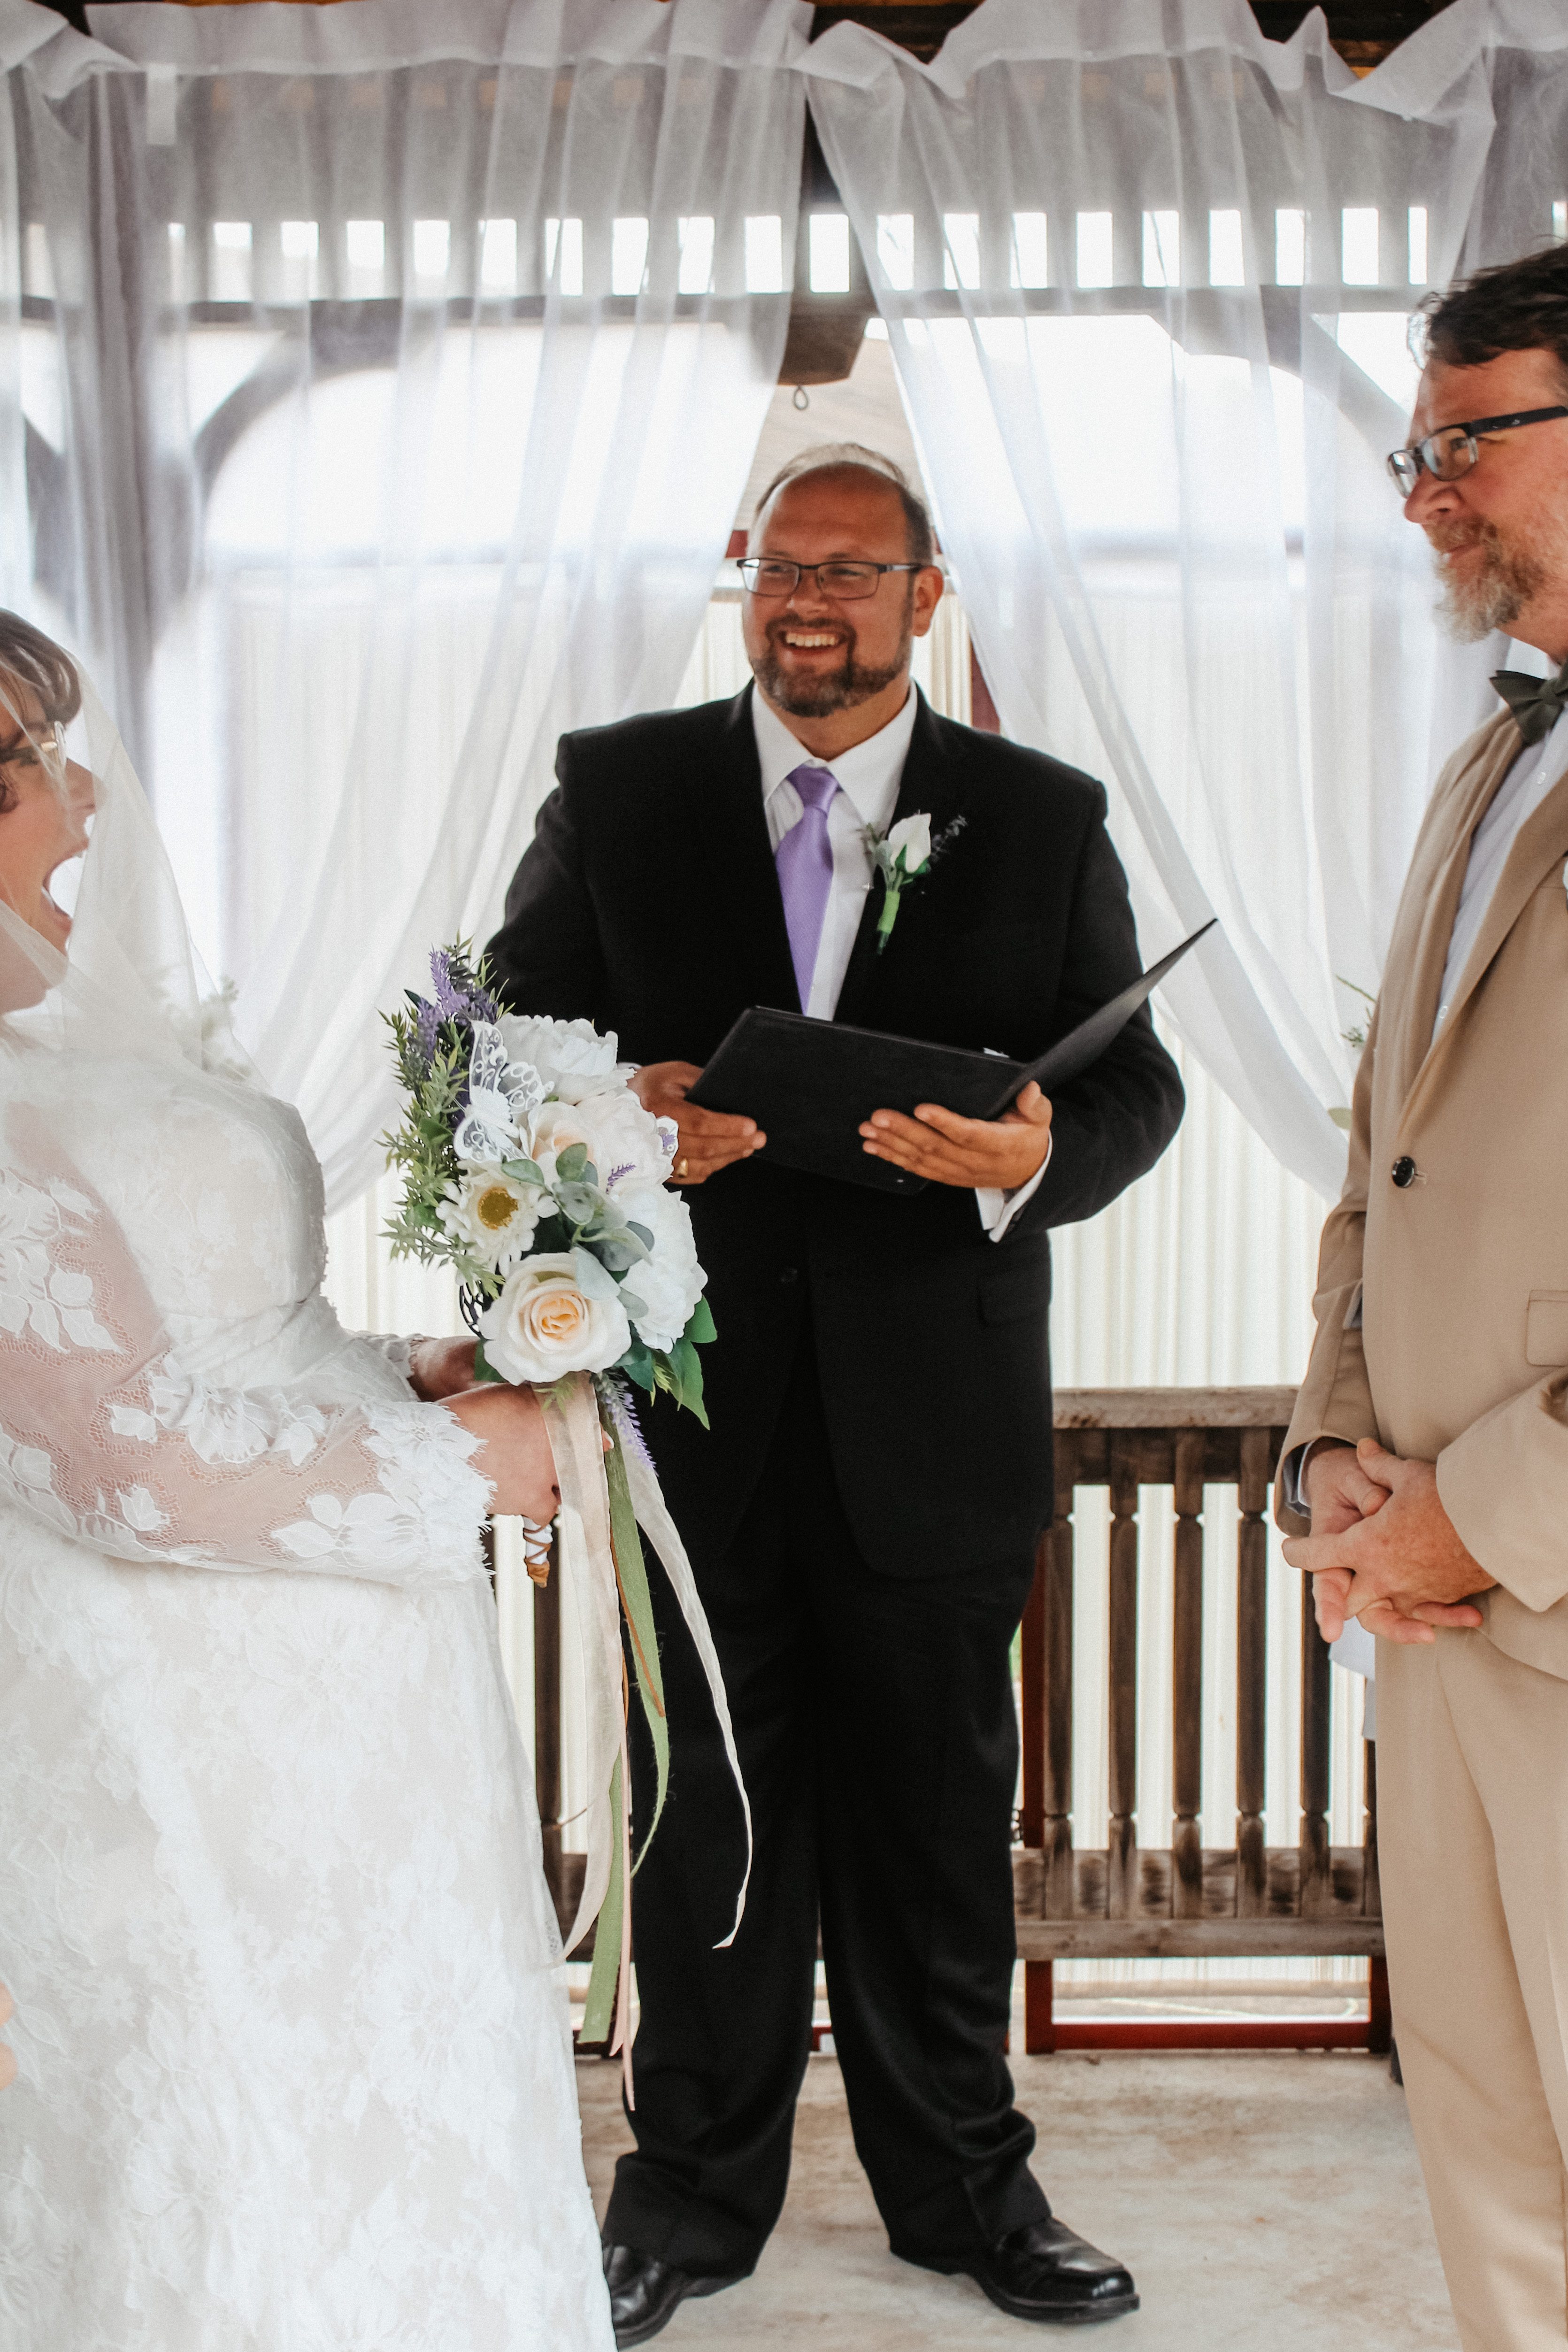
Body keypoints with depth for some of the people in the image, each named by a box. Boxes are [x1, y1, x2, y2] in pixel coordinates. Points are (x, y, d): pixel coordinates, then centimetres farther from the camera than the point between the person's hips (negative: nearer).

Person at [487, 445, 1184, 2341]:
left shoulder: (1042, 820, 3)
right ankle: (696, 2189, 33)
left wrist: (1038, 1157, -21)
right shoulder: (616, 793, 3)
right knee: (706, 1812, 12)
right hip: (697, 1410, 0)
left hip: (936, 1419, 1)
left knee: (938, 1816, 14)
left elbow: (1135, 1079, 2)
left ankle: (959, 2182, 35)